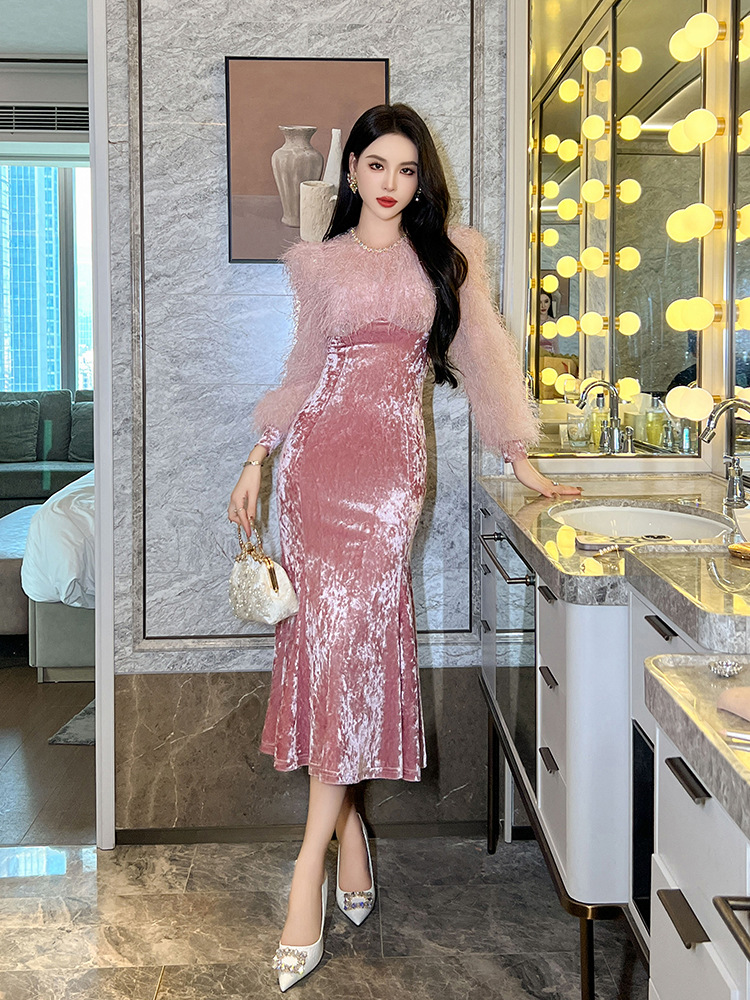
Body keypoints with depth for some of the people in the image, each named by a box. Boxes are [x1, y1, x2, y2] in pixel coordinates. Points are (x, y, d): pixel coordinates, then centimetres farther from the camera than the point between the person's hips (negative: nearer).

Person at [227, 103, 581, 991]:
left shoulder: (449, 253, 12)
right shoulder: (317, 262, 14)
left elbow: (481, 352, 10)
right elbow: (302, 367, 17)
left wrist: (522, 458, 6)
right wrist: (257, 461, 11)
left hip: (392, 458, -2)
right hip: (319, 451, 2)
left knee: (354, 626, -13)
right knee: (326, 627, -3)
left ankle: (311, 864, -8)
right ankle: (349, 832, 12)